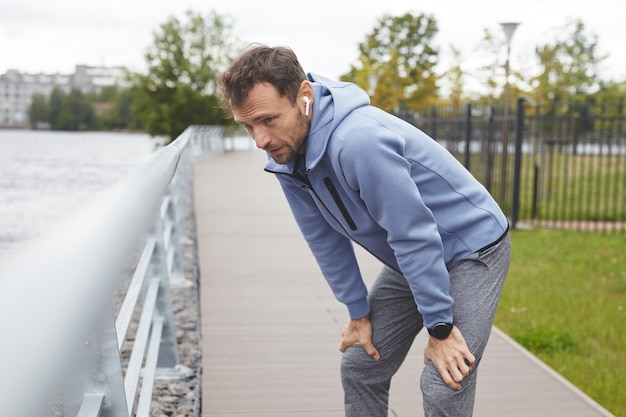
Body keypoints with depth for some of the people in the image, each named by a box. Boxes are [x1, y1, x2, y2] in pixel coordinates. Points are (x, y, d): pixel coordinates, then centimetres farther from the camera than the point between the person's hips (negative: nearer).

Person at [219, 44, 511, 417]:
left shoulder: (358, 141, -36)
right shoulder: (284, 156, -10)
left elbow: (413, 234, -31)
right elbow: (327, 240, 1)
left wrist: (440, 328, -24)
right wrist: (359, 313, 3)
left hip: (474, 246, -8)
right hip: (412, 260, 8)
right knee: (360, 367, 9)